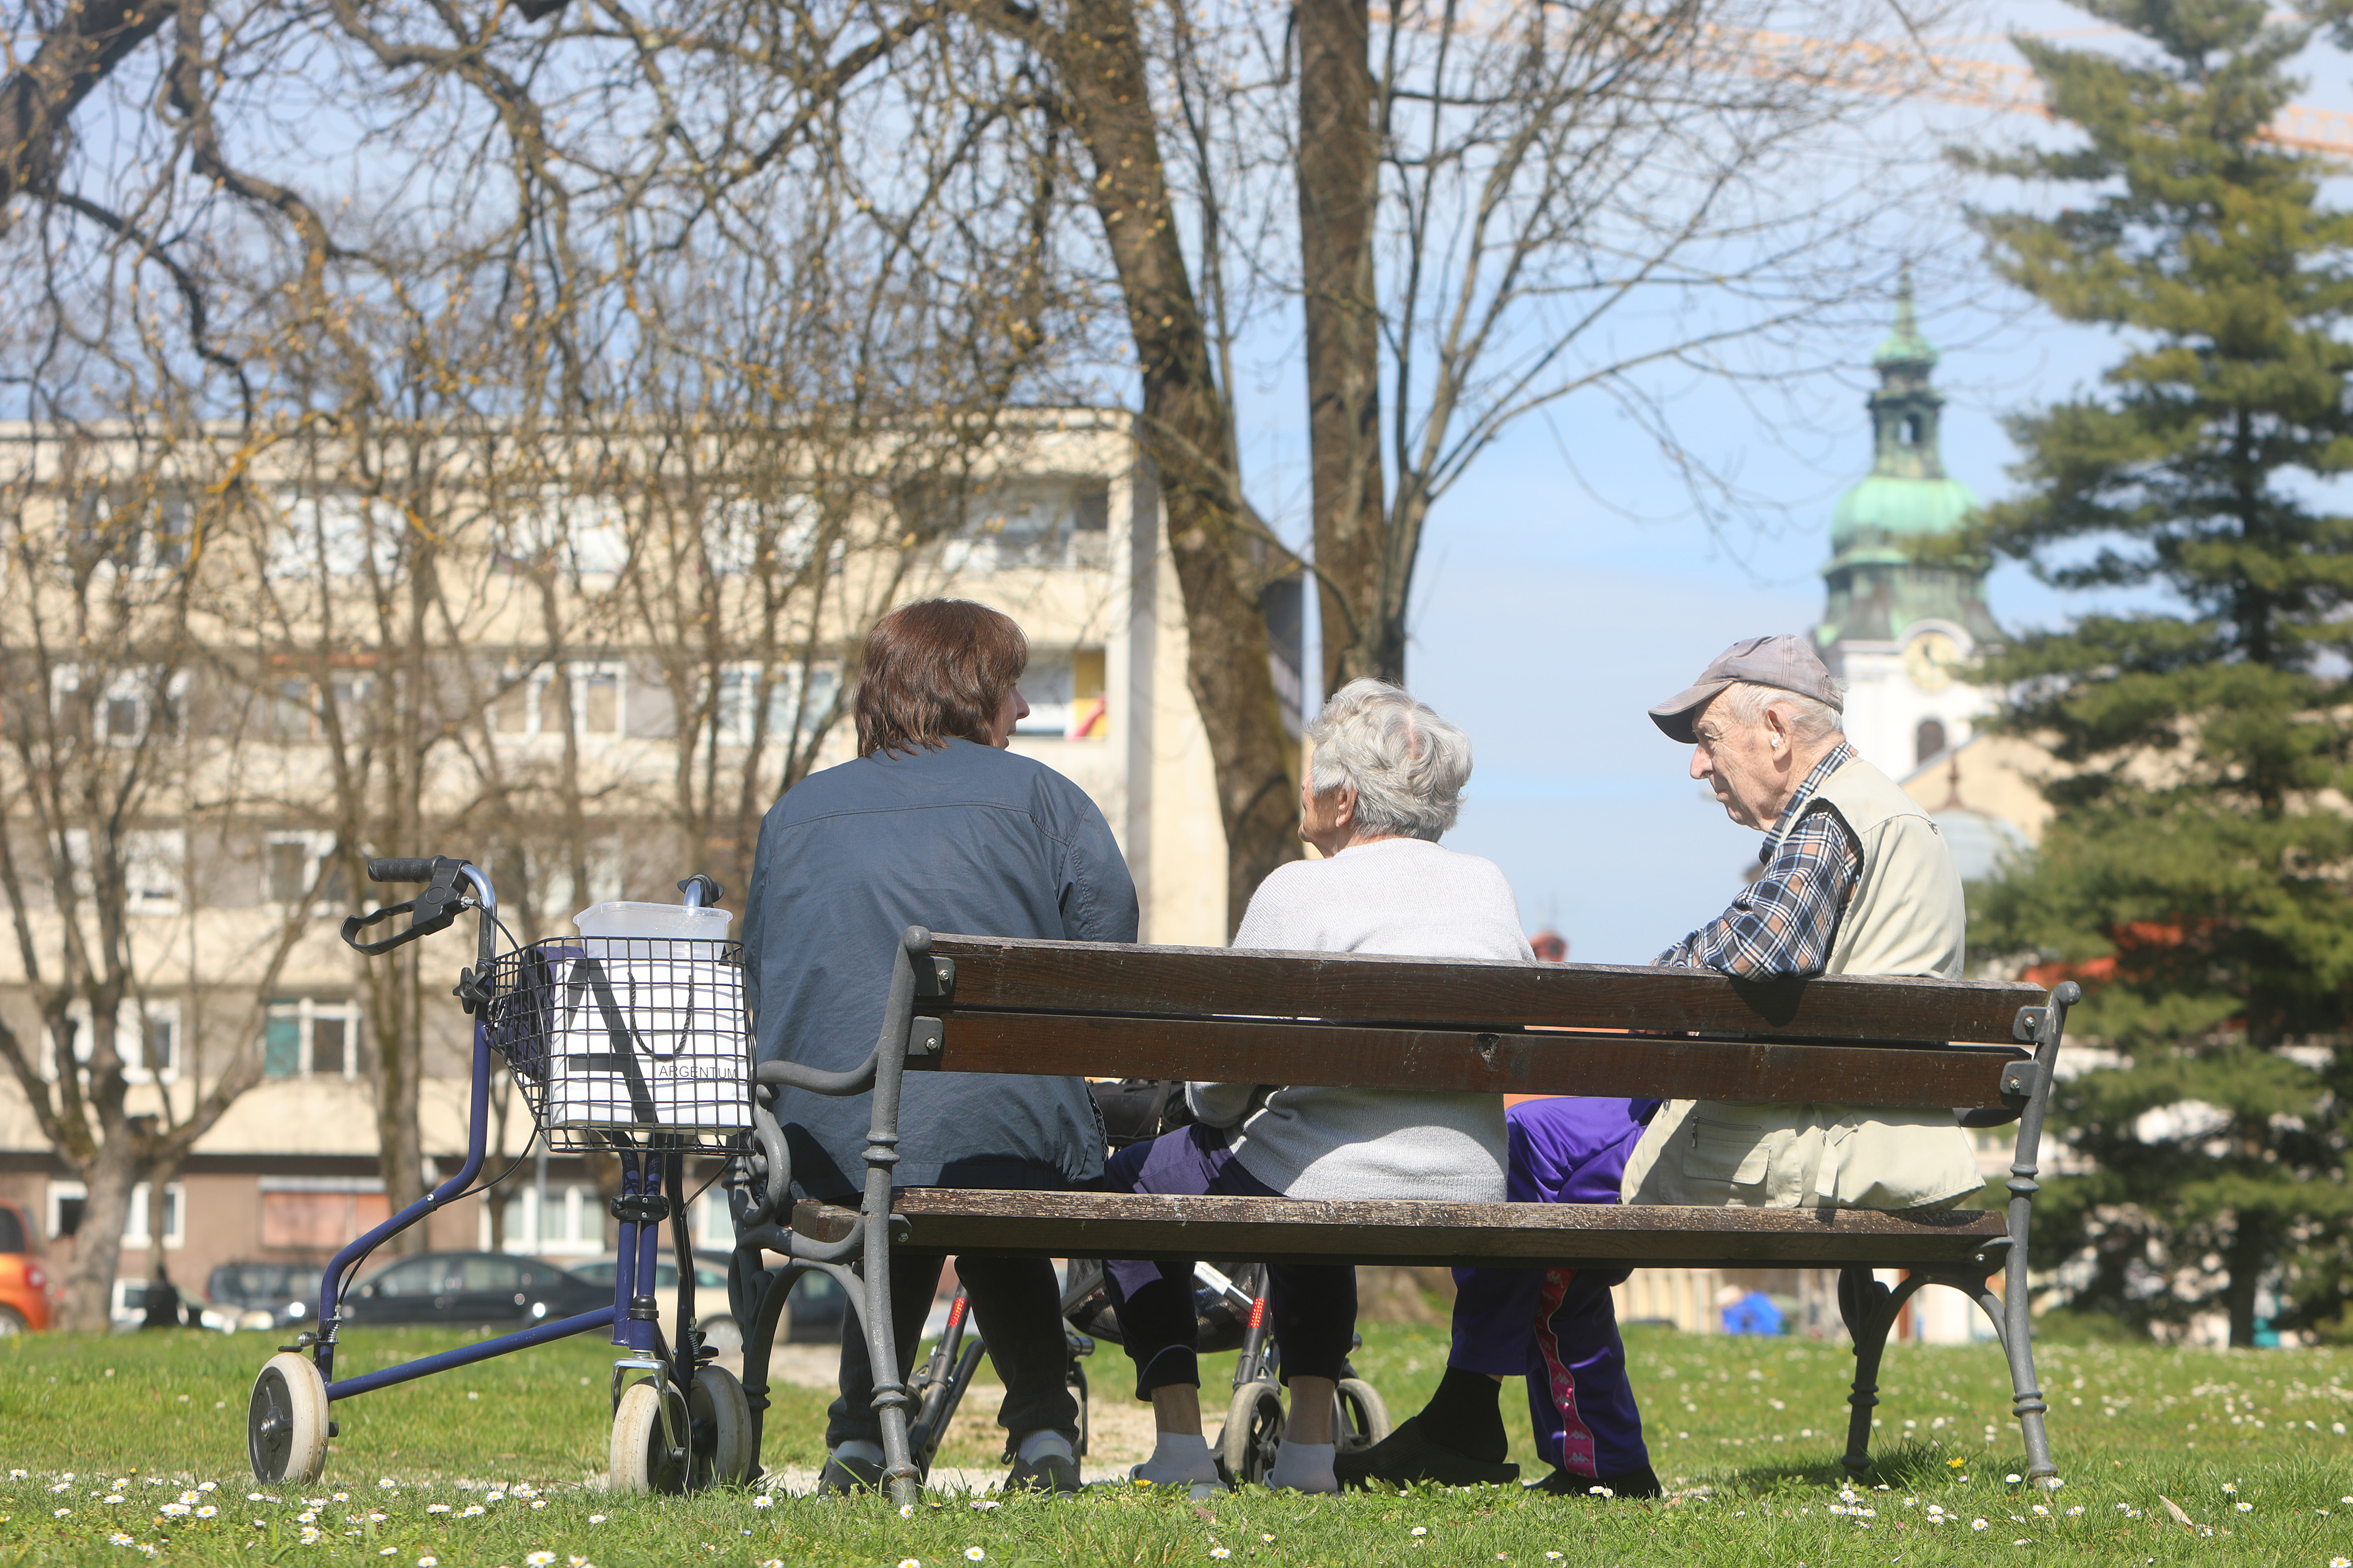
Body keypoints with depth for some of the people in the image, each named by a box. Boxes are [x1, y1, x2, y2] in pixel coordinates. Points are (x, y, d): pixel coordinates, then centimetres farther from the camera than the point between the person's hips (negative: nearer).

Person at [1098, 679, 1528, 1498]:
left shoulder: (1303, 890, -10)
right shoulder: (1491, 887, 7)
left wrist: (1211, 1113, 17)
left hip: (1339, 1186, -6)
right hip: (1470, 1198, 6)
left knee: (1132, 1180, 20)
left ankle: (1181, 1448, 15)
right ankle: (1309, 1445, 33)